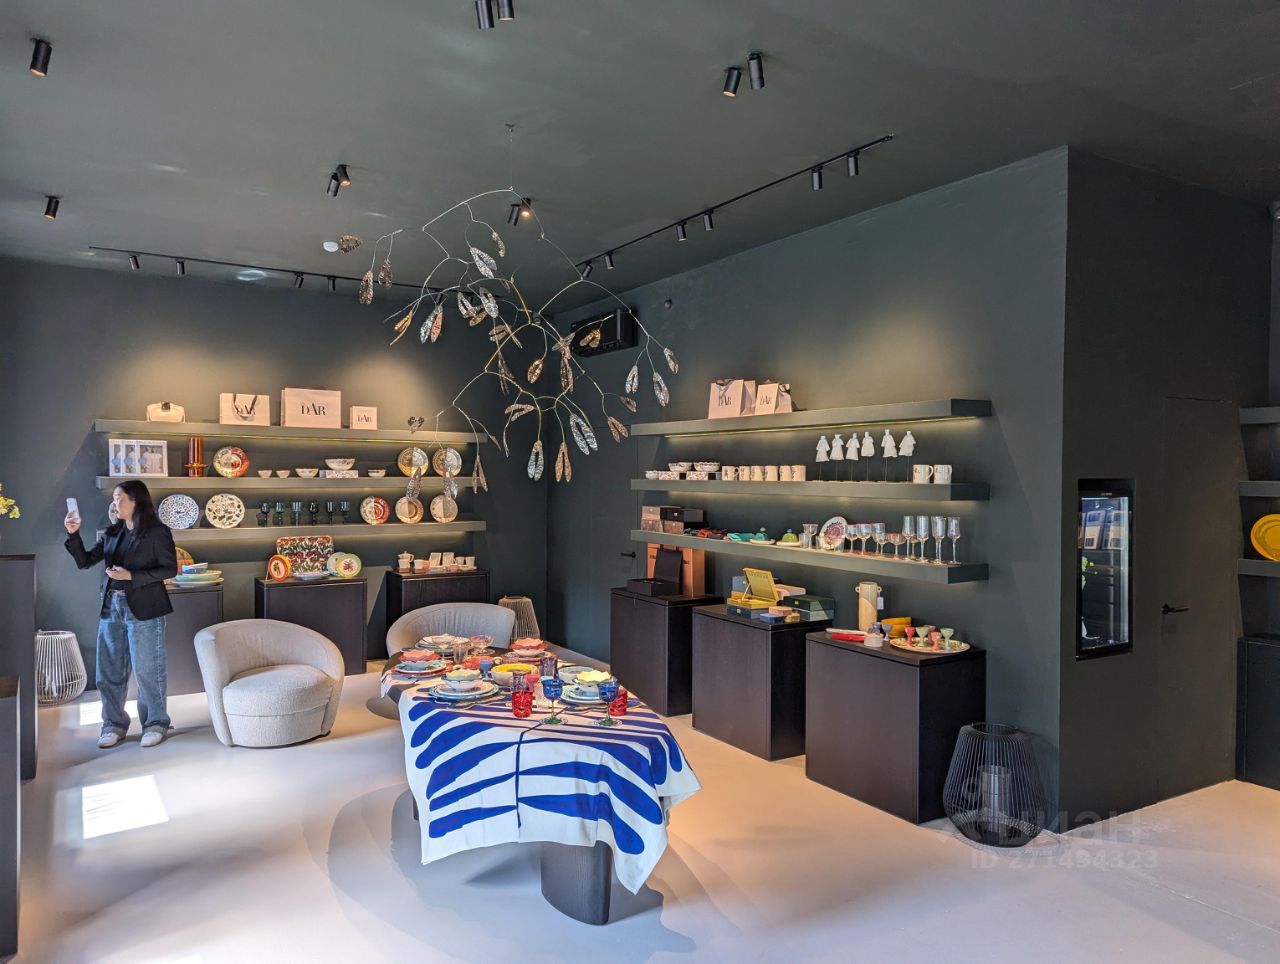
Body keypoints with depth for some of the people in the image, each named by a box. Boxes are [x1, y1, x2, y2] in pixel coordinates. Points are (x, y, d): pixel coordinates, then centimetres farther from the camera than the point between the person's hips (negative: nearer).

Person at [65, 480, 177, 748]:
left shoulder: (157, 533, -6)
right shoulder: (112, 533, 12)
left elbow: (170, 569, -9)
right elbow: (84, 561, 11)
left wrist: (131, 576, -17)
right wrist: (74, 534, -3)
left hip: (144, 608, -6)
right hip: (111, 607, 6)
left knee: (147, 670, 0)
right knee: (108, 671, 10)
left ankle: (155, 723, 14)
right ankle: (114, 723, 24)